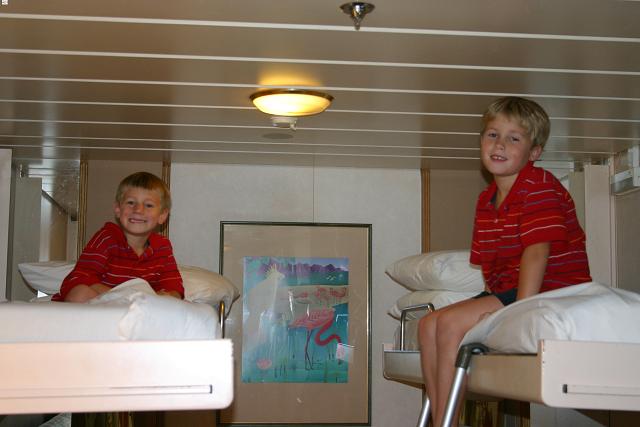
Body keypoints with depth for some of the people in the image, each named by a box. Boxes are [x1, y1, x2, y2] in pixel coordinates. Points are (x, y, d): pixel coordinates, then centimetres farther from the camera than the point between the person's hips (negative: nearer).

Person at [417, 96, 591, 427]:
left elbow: (536, 252, -23)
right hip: (504, 292, 9)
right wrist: (492, 306, -2)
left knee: (451, 322, -22)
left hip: (550, 292, -9)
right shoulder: (486, 200, 14)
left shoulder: (540, 187, -13)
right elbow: (485, 263, 13)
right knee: (428, 325, 3)